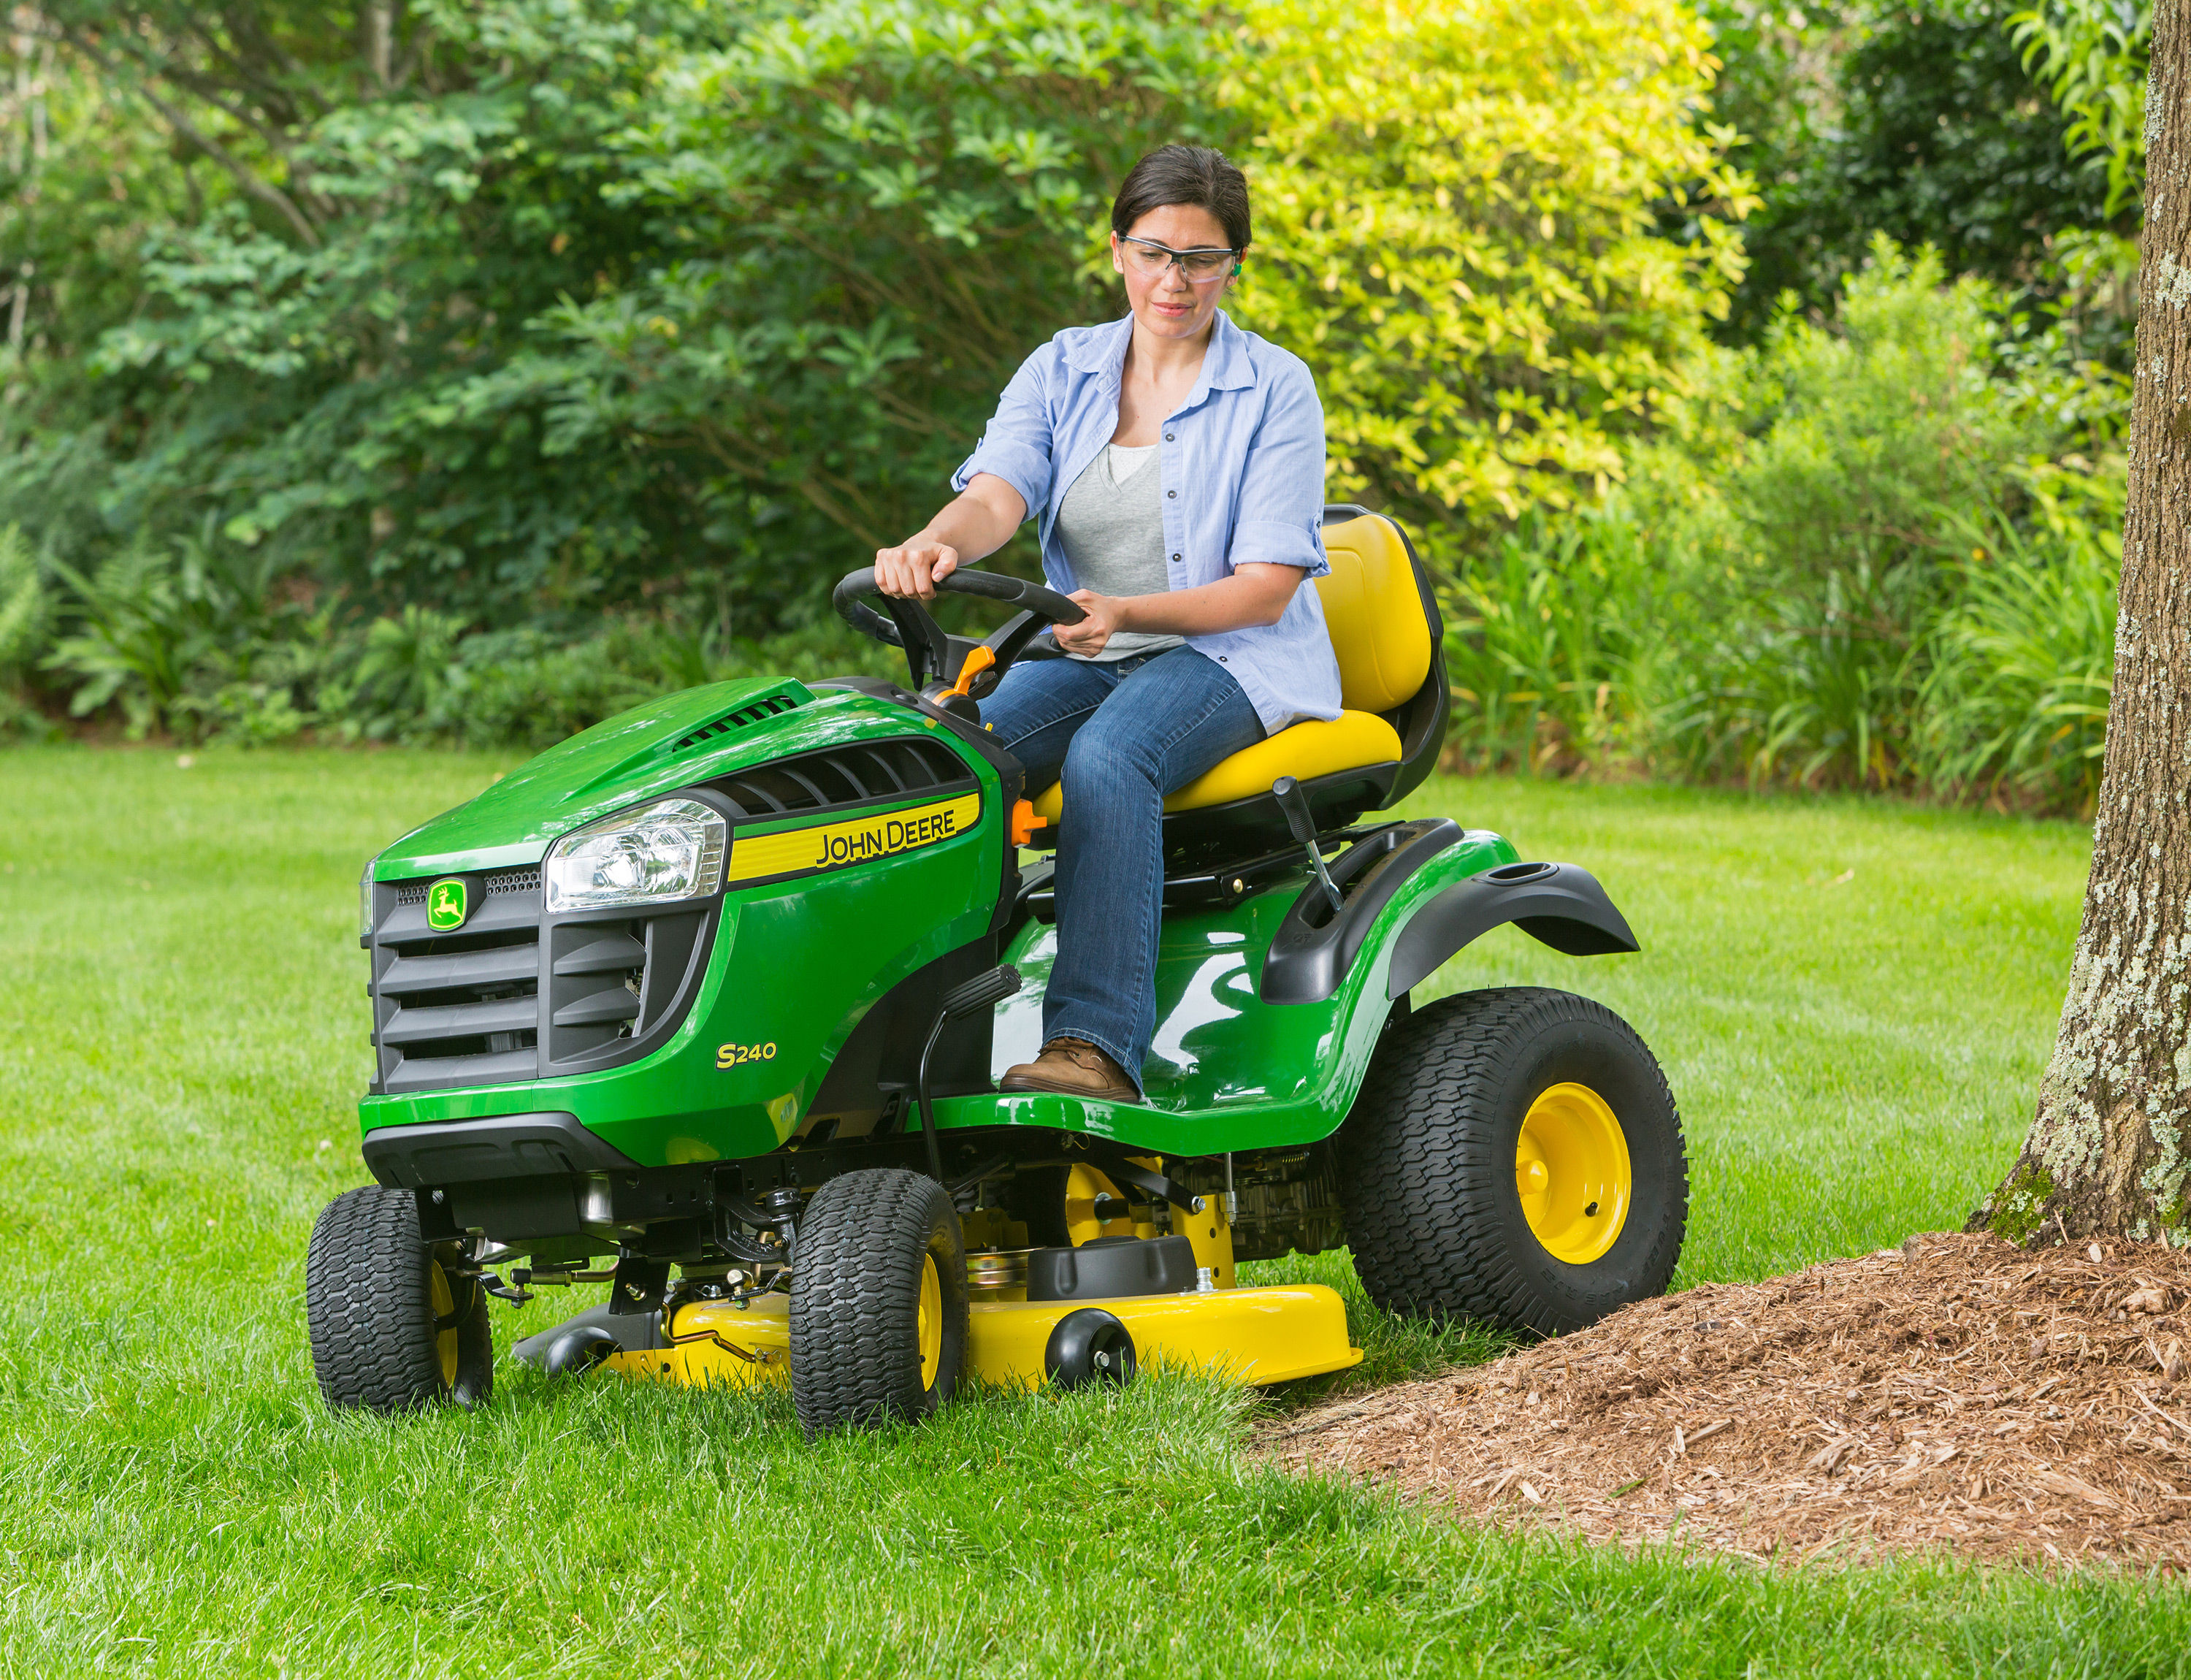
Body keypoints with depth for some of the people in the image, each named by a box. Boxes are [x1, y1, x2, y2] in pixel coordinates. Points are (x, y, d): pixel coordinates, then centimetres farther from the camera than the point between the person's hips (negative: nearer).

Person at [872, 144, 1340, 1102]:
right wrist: (933, 546, -34)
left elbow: (1265, 586, -8)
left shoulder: (1273, 390, -2)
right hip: (1084, 658, 4)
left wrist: (1126, 612, -25)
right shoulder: (1063, 370, 9)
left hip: (1232, 660, -4)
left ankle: (1095, 1043, -44)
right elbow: (996, 495, -8)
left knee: (1108, 754, -36)